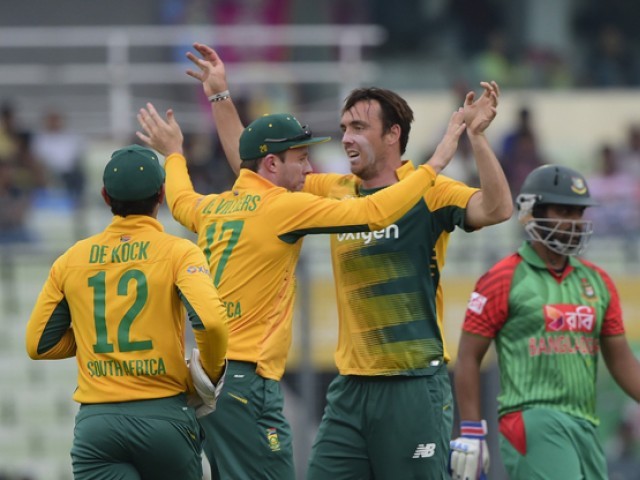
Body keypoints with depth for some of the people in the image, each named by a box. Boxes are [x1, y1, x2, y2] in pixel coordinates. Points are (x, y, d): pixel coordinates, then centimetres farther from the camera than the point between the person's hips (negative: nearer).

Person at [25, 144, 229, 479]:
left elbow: (39, 344, 14)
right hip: (164, 412, -1)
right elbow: (210, 321, -18)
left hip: (95, 422, 2)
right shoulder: (177, 252, -2)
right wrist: (212, 373, 1)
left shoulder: (72, 260, 9)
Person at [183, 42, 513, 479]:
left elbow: (496, 209, -22)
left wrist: (476, 135, -31)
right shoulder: (335, 192, 11)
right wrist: (220, 97, 18)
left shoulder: (427, 192, -6)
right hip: (351, 387, 6)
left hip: (414, 383, -6)